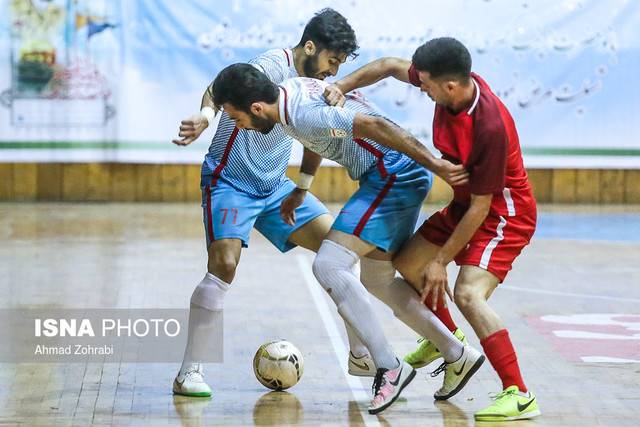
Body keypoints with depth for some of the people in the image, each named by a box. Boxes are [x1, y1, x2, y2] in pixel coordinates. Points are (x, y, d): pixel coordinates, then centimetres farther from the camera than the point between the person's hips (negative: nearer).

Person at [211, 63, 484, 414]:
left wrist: (435, 165, -27)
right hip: (399, 177, 11)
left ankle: (390, 368, -11)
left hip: (394, 175, -11)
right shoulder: (290, 89, 7)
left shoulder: (303, 115, -24)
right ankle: (458, 356, 26)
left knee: (328, 266, -15)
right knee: (377, 280, 18)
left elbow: (375, 126, -28)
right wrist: (299, 191, 34)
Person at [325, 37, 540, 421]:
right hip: (465, 203, 9)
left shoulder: (490, 128, -36)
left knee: (468, 294, -26)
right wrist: (343, 86, -8)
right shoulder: (450, 82, -14)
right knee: (408, 263, 17)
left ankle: (520, 396, -23)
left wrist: (441, 261, -20)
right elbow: (390, 66, 5)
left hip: (504, 213, -9)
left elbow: (480, 206, -27)